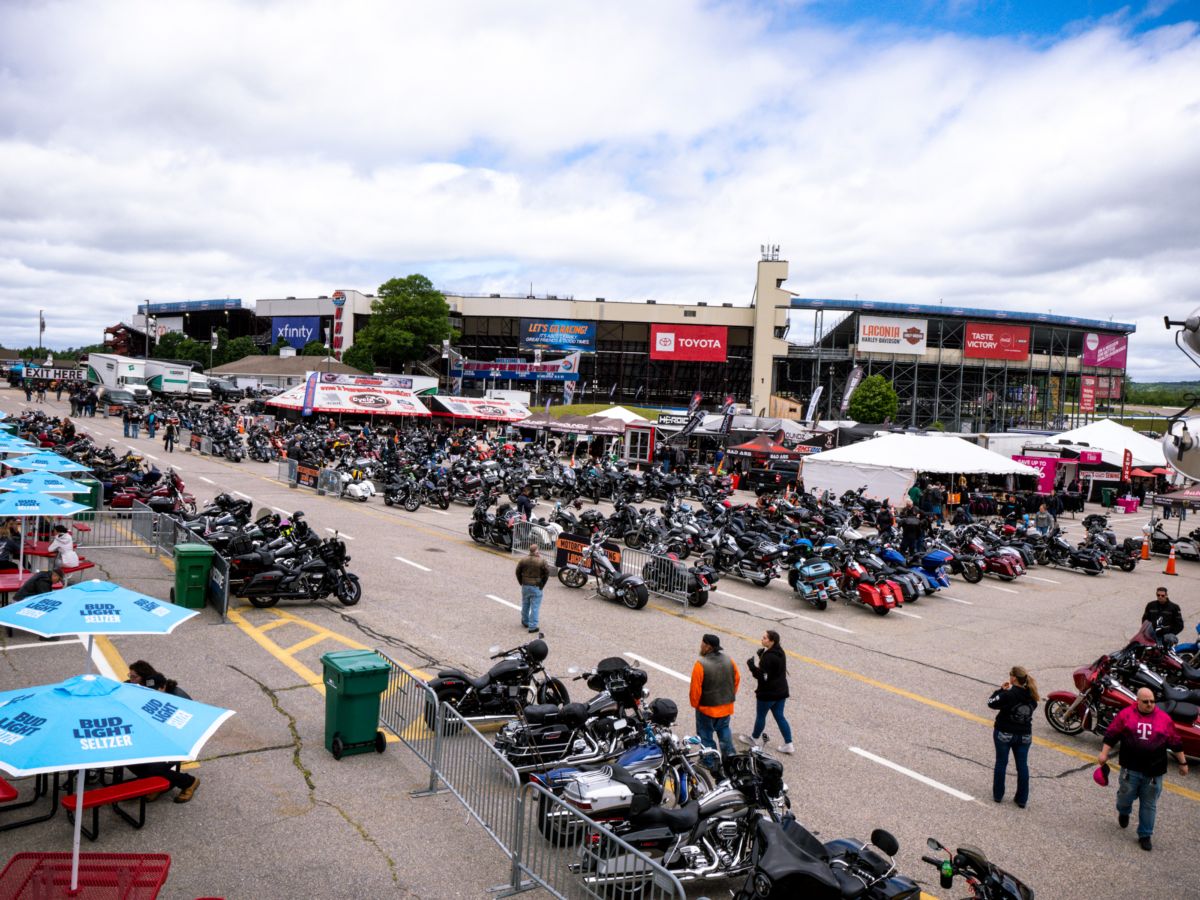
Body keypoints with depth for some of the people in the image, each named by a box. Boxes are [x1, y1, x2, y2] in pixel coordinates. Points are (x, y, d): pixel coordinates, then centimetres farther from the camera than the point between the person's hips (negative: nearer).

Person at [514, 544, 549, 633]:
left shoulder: (523, 560, -3)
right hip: (536, 588, -4)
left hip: (525, 586, 4)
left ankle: (525, 622, 36)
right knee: (535, 607, 1)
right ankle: (532, 626, 1)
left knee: (525, 605, 20)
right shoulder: (542, 561, -13)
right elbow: (547, 573, -11)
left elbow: (518, 572, 2)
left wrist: (521, 582, 11)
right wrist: (542, 584, 0)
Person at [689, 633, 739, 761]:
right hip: (726, 707, 6)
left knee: (706, 735, 11)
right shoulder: (729, 661, -5)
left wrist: (694, 704, -3)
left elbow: (695, 688, -19)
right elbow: (737, 679, 6)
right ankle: (729, 754, 26)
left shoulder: (701, 664, -23)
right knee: (724, 729, 26)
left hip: (707, 708, -5)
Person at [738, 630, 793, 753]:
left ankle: (754, 738, 35)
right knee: (779, 717, 16)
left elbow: (762, 676, -27)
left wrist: (751, 665, -20)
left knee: (760, 716, 14)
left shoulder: (767, 657, -27)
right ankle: (788, 744, 16)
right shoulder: (780, 652, 2)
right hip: (781, 691, 8)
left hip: (768, 693, -8)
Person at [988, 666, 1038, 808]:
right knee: (1022, 766, 12)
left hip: (1004, 734, -4)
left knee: (1001, 763, 12)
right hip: (1024, 736, 4)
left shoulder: (1008, 695, -24)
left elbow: (991, 703, -14)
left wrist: (1001, 690, -3)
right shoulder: (1032, 696, -6)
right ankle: (1022, 799, 17)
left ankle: (998, 795, 22)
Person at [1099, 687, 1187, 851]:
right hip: (1131, 769, -1)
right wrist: (1104, 753, -6)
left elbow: (1176, 743, 10)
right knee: (1126, 796, 6)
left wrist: (1182, 762, 12)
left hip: (1153, 772, 1)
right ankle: (1123, 812, 40)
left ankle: (1145, 835, 20)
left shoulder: (1164, 719, 3)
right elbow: (1111, 735, -1)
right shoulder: (1126, 714, -2)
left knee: (1149, 805, 7)